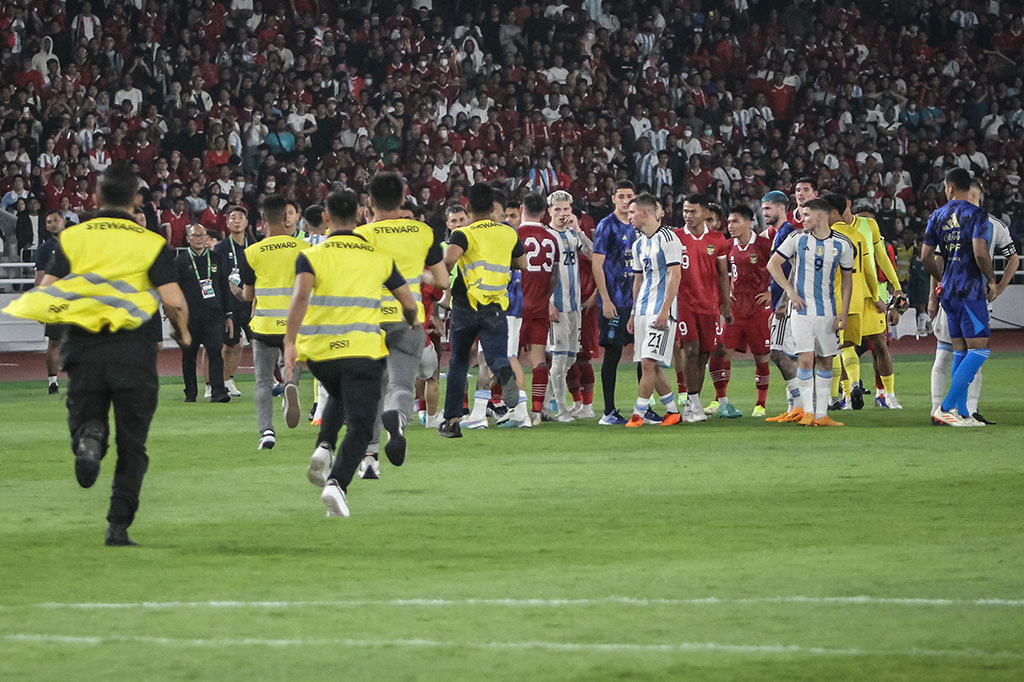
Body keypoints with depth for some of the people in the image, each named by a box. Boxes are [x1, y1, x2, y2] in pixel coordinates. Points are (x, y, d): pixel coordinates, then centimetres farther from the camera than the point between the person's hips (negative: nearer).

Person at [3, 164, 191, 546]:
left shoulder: (71, 238, 5)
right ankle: (118, 526, 1)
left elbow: (43, 295, -1)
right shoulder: (152, 243, 1)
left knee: (86, 418, 14)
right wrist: (182, 332, 12)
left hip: (84, 348, 1)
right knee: (132, 447, 9)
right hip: (133, 351, -1)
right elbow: (174, 301, -8)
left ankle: (89, 438, -22)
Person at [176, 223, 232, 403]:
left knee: (215, 352, -12)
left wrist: (228, 315, 12)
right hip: (190, 317, -1)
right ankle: (190, 393, 16)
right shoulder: (180, 262, 5)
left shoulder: (216, 259, 13)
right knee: (188, 356, 5)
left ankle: (218, 392, -16)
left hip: (214, 315, 1)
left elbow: (225, 287, 16)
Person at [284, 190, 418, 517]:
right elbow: (410, 304, 12)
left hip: (319, 353, 2)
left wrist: (290, 343, -24)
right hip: (363, 351, -2)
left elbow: (301, 296, -19)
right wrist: (411, 323, 35)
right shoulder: (379, 257, 6)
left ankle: (323, 447, 6)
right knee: (359, 426, -2)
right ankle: (337, 483, -26)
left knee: (339, 399, 32)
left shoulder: (311, 256, -1)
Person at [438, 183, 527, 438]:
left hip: (466, 305, -1)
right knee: (497, 356, -5)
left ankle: (452, 420, 15)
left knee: (458, 363, 14)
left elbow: (450, 257, -26)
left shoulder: (464, 234, -6)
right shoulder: (509, 233, 8)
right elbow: (523, 265, 19)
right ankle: (506, 374, -43)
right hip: (496, 309, 1)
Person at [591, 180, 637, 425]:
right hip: (615, 302, -7)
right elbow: (597, 265, -11)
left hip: (636, 301, 7)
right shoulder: (606, 226, -6)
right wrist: (606, 300, -17)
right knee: (613, 353, -5)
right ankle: (609, 412, -1)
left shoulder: (637, 227, 14)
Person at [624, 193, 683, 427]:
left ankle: (638, 413, -15)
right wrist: (634, 313, 20)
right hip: (643, 310, 9)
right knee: (651, 366, 7)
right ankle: (673, 411, 16)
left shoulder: (668, 239, -9)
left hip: (661, 310, -9)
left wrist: (664, 310, -19)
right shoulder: (639, 244, 17)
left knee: (649, 362, -14)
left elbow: (675, 277, -13)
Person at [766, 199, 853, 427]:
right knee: (805, 359, -11)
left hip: (828, 312, 2)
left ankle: (822, 414, 8)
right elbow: (772, 264, 6)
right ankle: (807, 411, -4)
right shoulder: (798, 239, 0)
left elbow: (846, 278, 11)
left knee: (826, 362, 4)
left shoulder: (842, 244, 2)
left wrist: (844, 311, 4)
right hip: (802, 308, -2)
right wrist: (790, 291, -4)